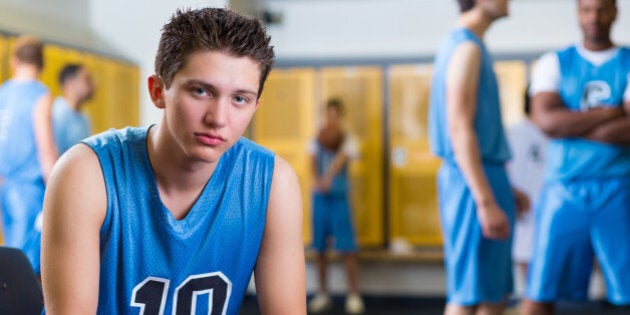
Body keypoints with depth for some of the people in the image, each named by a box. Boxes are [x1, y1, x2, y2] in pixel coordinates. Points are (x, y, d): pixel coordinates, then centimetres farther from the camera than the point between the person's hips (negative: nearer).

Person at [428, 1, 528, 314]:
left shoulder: (463, 45, 17)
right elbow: (459, 129, -20)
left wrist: (503, 188, 22)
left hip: (480, 178, 10)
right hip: (474, 182, -10)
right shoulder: (467, 48, -13)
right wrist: (486, 201, -24)